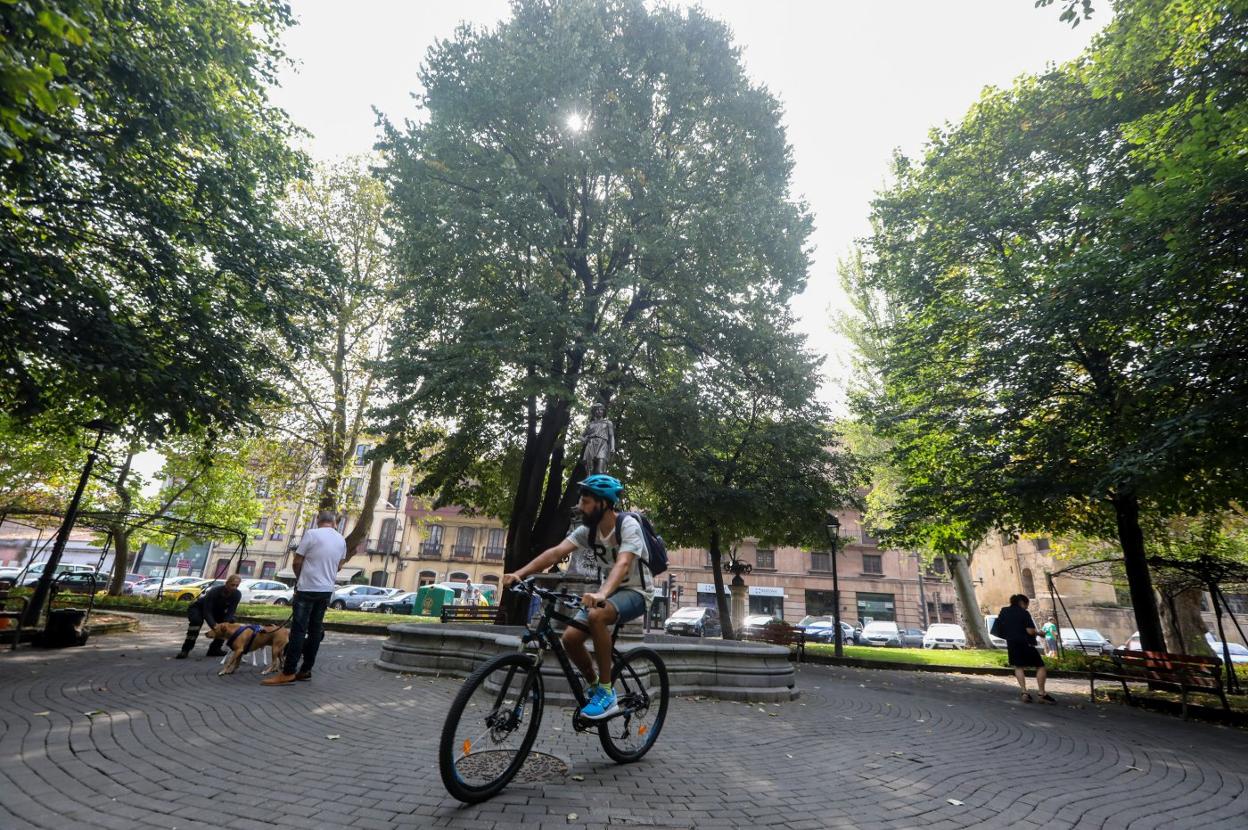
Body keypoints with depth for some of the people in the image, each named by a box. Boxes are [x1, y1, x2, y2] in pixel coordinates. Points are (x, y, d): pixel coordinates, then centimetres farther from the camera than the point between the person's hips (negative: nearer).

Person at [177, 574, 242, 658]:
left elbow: (230, 612, -23)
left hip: (216, 611, 5)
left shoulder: (237, 594, -25)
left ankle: (214, 648, -3)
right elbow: (207, 612, -37)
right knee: (196, 620, -34)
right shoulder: (214, 591, -36)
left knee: (230, 622, -14)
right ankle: (185, 650, -23)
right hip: (198, 608, -5)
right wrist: (214, 626, -49)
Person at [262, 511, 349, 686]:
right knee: (315, 630, 9)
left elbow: (297, 562, -5)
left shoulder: (311, 534, -9)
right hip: (327, 590, 5)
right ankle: (306, 670, 14)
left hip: (307, 588, -5)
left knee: (298, 630, -5)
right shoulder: (341, 540, 8)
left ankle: (288, 672, -6)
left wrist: (299, 578, 13)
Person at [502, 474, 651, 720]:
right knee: (570, 638, -11)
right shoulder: (588, 530, -5)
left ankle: (606, 693, -21)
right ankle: (594, 685, 17)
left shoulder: (628, 526, -23)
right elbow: (555, 552, -15)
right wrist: (519, 573, -28)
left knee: (596, 615, -35)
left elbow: (623, 564, -39)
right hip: (607, 591, 7)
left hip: (635, 592, -7)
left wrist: (602, 594, -57)